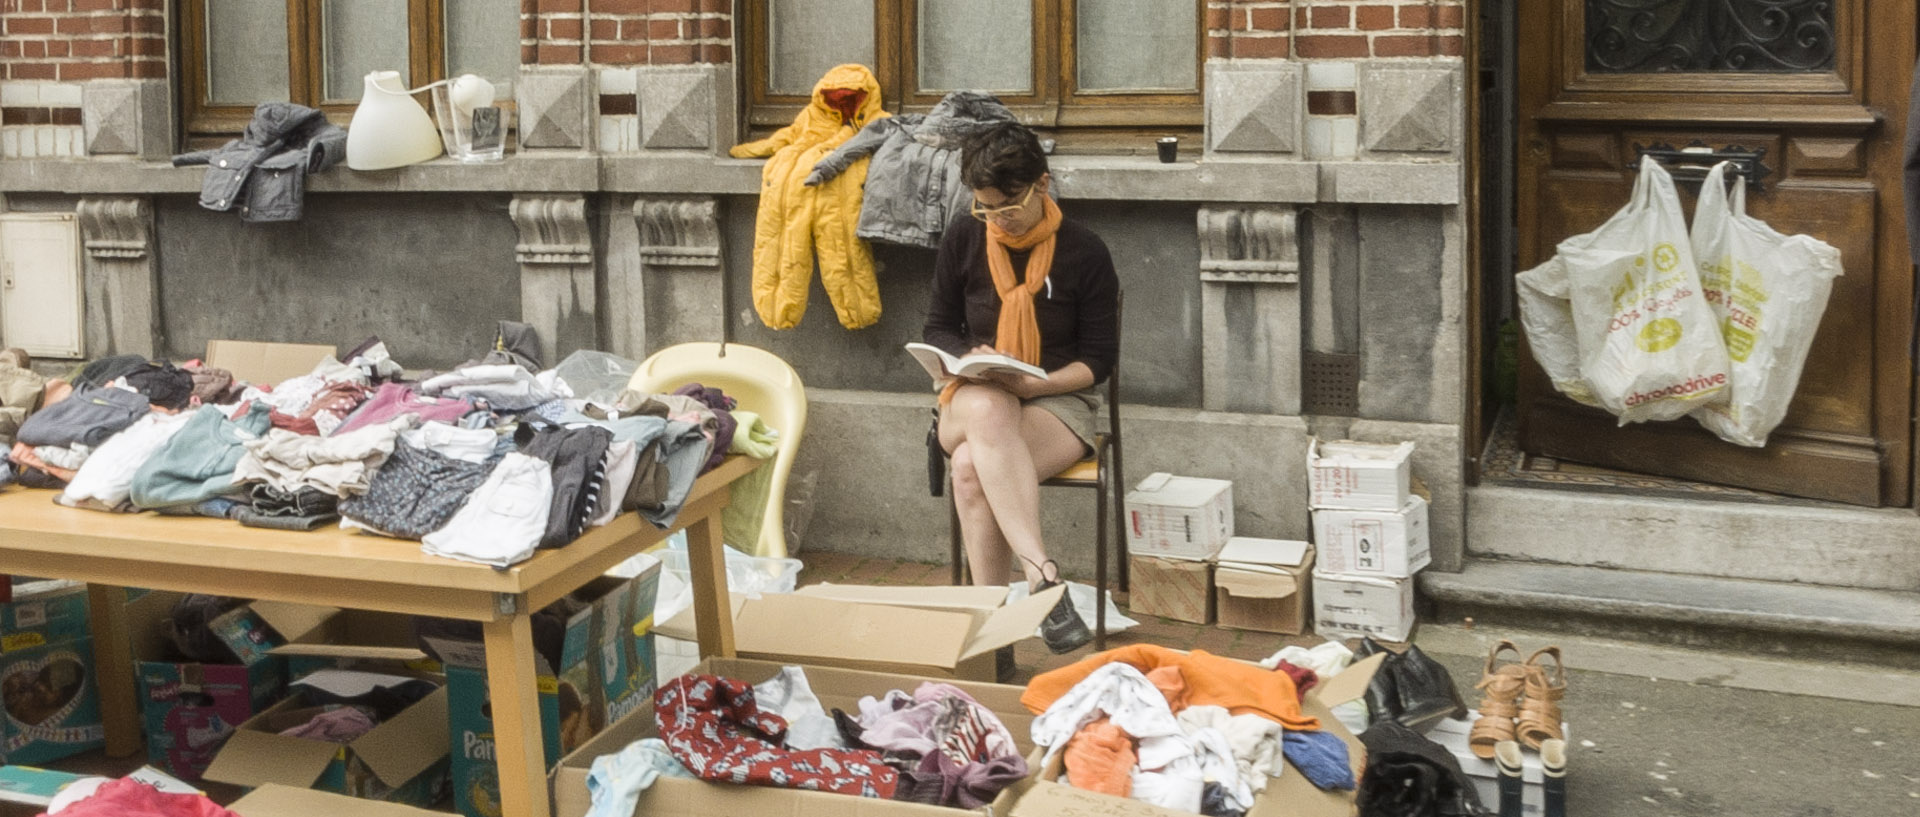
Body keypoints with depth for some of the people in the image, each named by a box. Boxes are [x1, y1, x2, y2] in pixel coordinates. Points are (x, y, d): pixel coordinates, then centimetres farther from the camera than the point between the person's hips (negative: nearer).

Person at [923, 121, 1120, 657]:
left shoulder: (1084, 252, -2)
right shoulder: (963, 240, 5)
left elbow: (1099, 358, 1)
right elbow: (938, 329, 13)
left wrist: (1034, 383, -18)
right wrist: (970, 362, -11)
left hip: (1056, 401, -2)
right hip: (973, 399, 2)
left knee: (972, 467, -36)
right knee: (986, 409, -40)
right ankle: (1043, 578, -51)